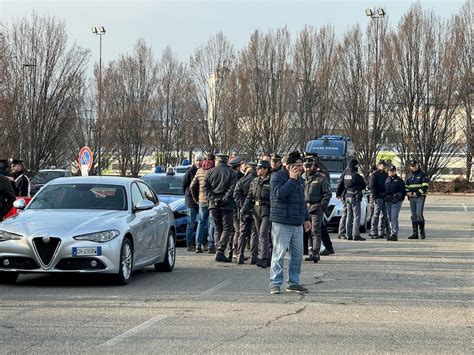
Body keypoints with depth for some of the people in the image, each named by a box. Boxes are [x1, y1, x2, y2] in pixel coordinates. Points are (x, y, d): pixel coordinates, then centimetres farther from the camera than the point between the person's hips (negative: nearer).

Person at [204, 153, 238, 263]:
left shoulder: (210, 172, 7)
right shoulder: (232, 173, -2)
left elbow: (205, 187, 0)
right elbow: (232, 188, -13)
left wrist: (212, 198, -5)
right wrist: (225, 199, -10)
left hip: (214, 204, 3)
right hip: (226, 205, -3)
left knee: (217, 228, 13)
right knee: (227, 228, 0)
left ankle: (219, 252, 9)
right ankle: (220, 252, -13)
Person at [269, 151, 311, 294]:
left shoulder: (300, 179, 18)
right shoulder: (277, 177, -8)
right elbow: (279, 194, -24)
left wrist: (306, 218, 22)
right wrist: (291, 179, -19)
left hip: (297, 223, 8)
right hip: (282, 223, -8)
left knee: (297, 254, 9)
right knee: (279, 253, -8)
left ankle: (293, 282, 18)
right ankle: (275, 283, -4)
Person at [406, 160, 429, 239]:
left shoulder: (423, 175, -1)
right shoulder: (410, 176, 18)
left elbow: (425, 186, -10)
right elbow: (406, 186, 24)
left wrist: (417, 193, -17)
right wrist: (407, 192, 3)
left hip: (420, 197, -6)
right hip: (412, 197, 6)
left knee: (419, 214, -14)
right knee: (414, 215, 6)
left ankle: (422, 232, -5)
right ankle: (415, 233, 8)